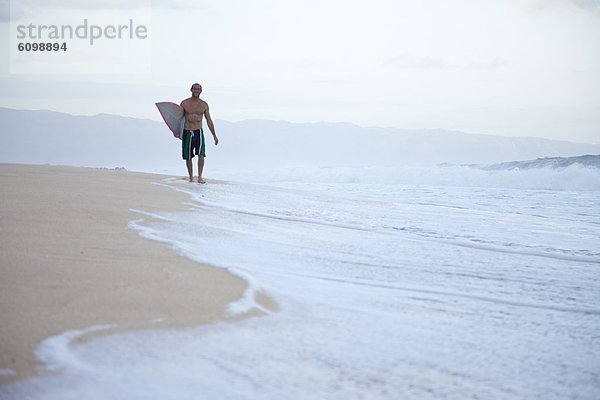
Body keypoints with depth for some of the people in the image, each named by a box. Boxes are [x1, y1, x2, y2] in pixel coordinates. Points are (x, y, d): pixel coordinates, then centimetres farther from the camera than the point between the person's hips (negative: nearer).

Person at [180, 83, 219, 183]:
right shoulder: (184, 103, 2)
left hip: (199, 132, 0)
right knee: (188, 157, 6)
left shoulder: (204, 105, 7)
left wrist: (214, 135, 11)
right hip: (187, 132, 0)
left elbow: (209, 120, 12)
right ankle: (191, 177, 22)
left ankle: (200, 177, -12)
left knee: (201, 154, -17)